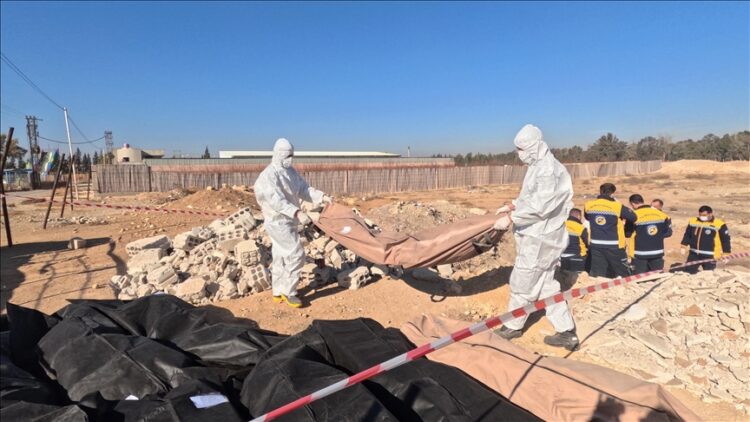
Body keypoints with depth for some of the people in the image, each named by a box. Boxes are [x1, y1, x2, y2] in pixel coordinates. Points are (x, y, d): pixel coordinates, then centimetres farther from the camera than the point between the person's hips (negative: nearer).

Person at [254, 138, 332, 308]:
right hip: (278, 222, -9)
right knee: (296, 255, -8)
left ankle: (278, 293, 26)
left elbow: (304, 189, 7)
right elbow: (277, 201, -30)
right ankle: (288, 292, 6)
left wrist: (322, 196, -9)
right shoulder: (268, 176, -19)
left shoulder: (291, 172, 9)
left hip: (287, 221, 9)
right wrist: (298, 213, -40)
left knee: (281, 257, 15)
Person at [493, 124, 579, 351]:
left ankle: (513, 326, 21)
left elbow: (540, 205, -29)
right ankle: (567, 331, 21)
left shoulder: (550, 170, -19)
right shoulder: (537, 167, 13)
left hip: (539, 239, -10)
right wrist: (512, 206, 17)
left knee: (521, 283, 3)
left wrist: (511, 218, -29)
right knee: (545, 284, 14)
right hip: (535, 236, 10)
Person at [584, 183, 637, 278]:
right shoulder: (617, 206, -14)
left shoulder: (589, 206, 0)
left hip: (595, 245, 4)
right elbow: (633, 217, -5)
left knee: (596, 274, 9)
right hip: (614, 246, -4)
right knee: (624, 274, 14)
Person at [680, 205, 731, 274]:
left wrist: (726, 255, -4)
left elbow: (726, 240, -4)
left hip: (710, 256, -4)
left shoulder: (719, 225, -10)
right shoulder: (693, 221, 3)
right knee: (688, 272, 9)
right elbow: (687, 235, 14)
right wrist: (683, 247, 11)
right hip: (694, 254, 4)